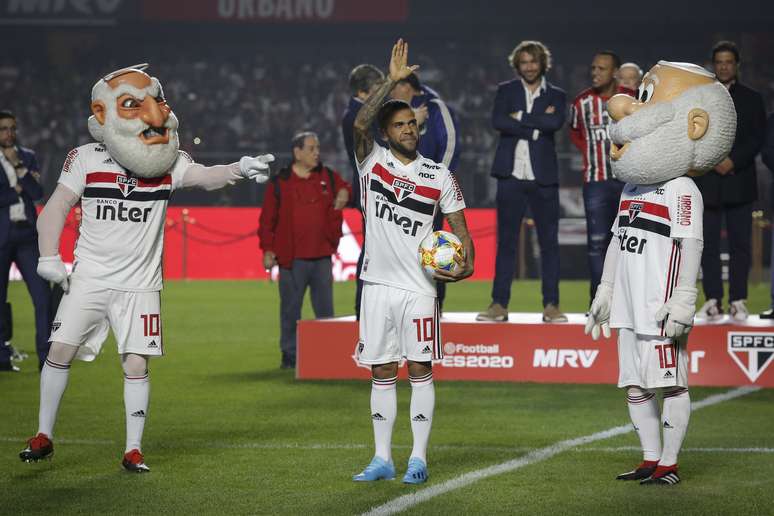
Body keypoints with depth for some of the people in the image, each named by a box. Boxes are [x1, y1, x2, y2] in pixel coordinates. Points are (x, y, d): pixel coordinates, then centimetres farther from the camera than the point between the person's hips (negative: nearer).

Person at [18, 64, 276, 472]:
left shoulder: (168, 163, -4)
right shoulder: (87, 159, -4)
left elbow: (204, 177, -21)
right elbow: (57, 208, 2)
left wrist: (240, 169, -40)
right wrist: (49, 257, -6)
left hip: (139, 284, 0)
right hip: (89, 279, 0)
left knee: (136, 365, -4)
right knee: (61, 350, -4)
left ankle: (133, 450, 7)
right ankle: (43, 436, 11)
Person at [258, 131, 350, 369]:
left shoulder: (328, 177, 8)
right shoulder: (279, 183, 0)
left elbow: (345, 189, 24)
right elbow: (267, 219, 1)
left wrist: (343, 196, -1)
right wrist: (268, 250, -4)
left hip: (322, 256, 3)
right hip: (292, 258, -3)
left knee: (325, 308, 7)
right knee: (290, 308, 3)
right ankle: (290, 355, 11)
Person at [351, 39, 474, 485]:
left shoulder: (439, 176, 3)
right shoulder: (373, 162, 2)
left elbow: (460, 229, 5)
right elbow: (360, 124, -17)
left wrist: (465, 264, -15)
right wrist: (393, 80, -21)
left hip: (419, 286, -1)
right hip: (378, 282, 1)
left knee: (420, 370, -1)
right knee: (382, 371, 6)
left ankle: (418, 459, 4)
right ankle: (383, 460, 12)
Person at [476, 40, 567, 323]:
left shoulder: (556, 96, 8)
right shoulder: (506, 91, 8)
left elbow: (556, 123, -13)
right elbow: (498, 121, -10)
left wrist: (521, 117, -11)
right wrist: (536, 125, -12)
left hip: (543, 178, 0)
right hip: (511, 175, 0)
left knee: (549, 242, 1)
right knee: (506, 241, 1)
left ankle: (551, 305, 5)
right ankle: (499, 304, 3)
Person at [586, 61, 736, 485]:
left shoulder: (680, 190, -10)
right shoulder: (632, 188, 17)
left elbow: (690, 246, -15)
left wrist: (683, 300, -20)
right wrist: (604, 292, 24)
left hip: (660, 307, -9)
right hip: (630, 306, 9)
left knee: (670, 383, -4)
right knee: (635, 387, 11)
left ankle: (669, 464, 0)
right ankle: (650, 460, 20)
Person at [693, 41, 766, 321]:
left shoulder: (752, 99, 10)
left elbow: (757, 138, 1)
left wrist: (733, 161, -12)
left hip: (739, 180, -1)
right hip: (707, 182, 1)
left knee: (740, 243, -1)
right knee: (709, 244, -1)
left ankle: (738, 300, 1)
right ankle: (713, 300, 3)